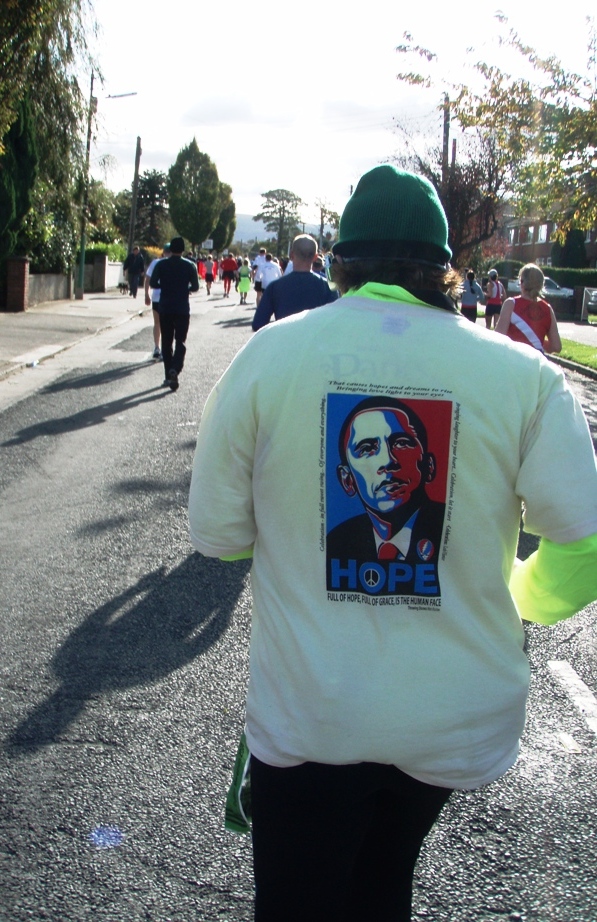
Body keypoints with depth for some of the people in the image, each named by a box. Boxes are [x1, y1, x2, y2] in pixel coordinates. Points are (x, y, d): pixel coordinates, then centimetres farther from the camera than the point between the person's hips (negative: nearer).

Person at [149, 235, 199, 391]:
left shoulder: (161, 264, -1)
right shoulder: (190, 265, -2)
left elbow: (153, 283, -3)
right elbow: (195, 287, -1)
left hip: (165, 308, 1)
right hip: (182, 309, -1)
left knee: (166, 342, 10)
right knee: (180, 341, 1)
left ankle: (168, 375, 11)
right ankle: (175, 369, -23)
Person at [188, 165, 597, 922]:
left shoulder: (269, 353, -11)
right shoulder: (524, 374, -11)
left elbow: (216, 532, -5)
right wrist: (521, 602, 11)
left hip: (305, 720, -2)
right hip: (456, 721, 2)